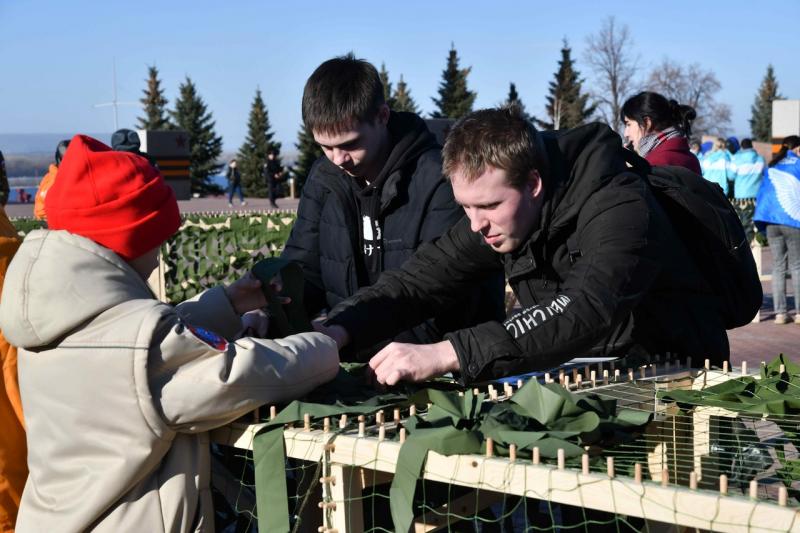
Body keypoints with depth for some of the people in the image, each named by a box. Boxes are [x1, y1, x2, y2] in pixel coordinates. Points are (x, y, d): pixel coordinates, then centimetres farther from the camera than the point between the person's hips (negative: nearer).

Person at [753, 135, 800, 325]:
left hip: (771, 221, 4)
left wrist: (760, 224, 21)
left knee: (777, 267, 6)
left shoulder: (771, 168, 16)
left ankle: (780, 313, 2)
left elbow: (761, 194, 17)